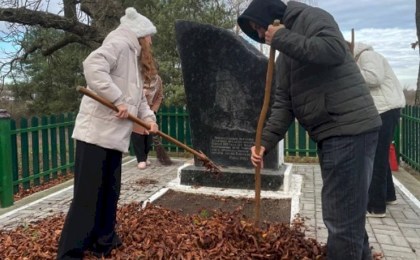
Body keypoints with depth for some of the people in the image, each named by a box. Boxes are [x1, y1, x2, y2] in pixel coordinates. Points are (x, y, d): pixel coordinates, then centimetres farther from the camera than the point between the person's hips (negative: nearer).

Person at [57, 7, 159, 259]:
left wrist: (148, 117, 3)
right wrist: (118, 100, -25)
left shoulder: (135, 58, 22)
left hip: (114, 134, 10)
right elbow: (93, 67, -26)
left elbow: (139, 97, 21)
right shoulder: (120, 44, -8)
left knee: (110, 191, 16)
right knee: (88, 195, -7)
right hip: (97, 131, -10)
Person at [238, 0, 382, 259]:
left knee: (342, 217, -5)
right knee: (348, 212, 20)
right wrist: (265, 141, -2)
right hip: (331, 132, 10)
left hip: (350, 127, -10)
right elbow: (283, 103, 12)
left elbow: (334, 50, -23)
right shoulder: (284, 58, 22)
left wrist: (283, 38, -14)